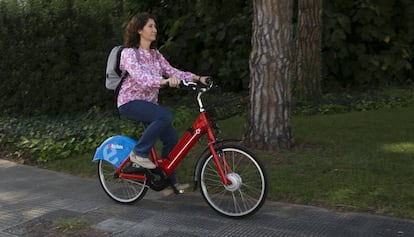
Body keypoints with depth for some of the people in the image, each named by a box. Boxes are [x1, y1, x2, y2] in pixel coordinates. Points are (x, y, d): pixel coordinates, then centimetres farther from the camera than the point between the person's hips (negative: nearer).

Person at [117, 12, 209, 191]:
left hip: (149, 102, 8)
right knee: (165, 116, -33)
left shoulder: (155, 54, 10)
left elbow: (171, 71, 1)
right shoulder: (129, 53, -13)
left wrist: (197, 78, -13)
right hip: (130, 102, -7)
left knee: (172, 139, 0)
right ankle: (139, 153, -17)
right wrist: (165, 81, -47)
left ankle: (168, 180, 17)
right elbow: (139, 77, -30)